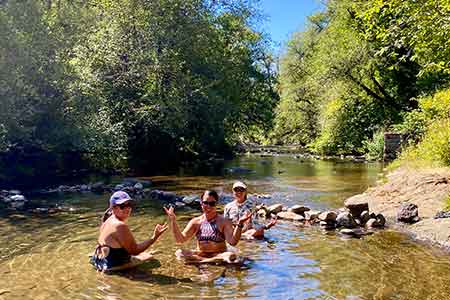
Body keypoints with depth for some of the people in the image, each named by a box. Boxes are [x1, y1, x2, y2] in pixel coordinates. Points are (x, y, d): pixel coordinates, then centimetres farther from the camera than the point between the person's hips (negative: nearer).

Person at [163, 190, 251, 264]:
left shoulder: (224, 222, -5)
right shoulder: (195, 222, 3)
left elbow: (232, 242, -17)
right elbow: (181, 239, -4)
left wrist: (239, 224, -30)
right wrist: (173, 220, -12)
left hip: (219, 254, -2)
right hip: (199, 254, 3)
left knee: (232, 256, -33)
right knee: (179, 253, -21)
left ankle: (198, 261, -23)